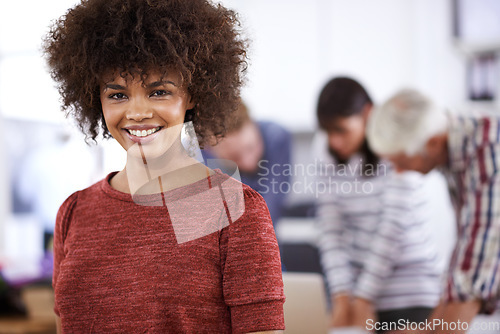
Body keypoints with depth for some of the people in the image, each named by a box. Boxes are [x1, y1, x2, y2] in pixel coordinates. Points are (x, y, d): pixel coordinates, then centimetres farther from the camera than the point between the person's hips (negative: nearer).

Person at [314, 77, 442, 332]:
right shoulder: (326, 152, 1)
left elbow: (394, 227, -16)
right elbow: (330, 226, -4)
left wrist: (364, 299, -16)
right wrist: (341, 296, -13)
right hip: (361, 283, 3)